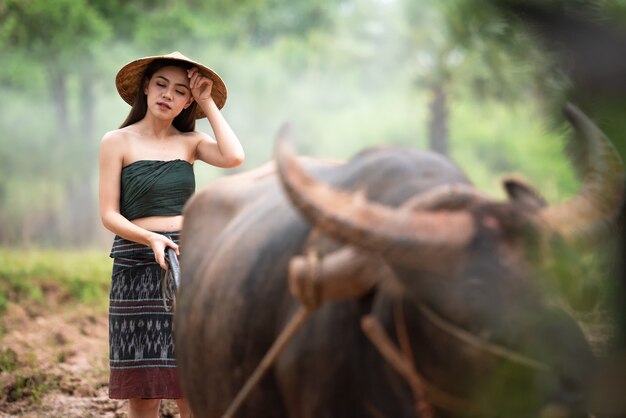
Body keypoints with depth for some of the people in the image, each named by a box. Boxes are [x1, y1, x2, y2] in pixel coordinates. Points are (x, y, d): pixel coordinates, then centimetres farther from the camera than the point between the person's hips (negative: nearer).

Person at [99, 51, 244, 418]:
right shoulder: (118, 142, 3)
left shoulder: (190, 141, 11)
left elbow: (233, 157, -10)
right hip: (138, 268, -2)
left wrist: (208, 103, 0)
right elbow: (109, 215, -2)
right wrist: (152, 239, -19)